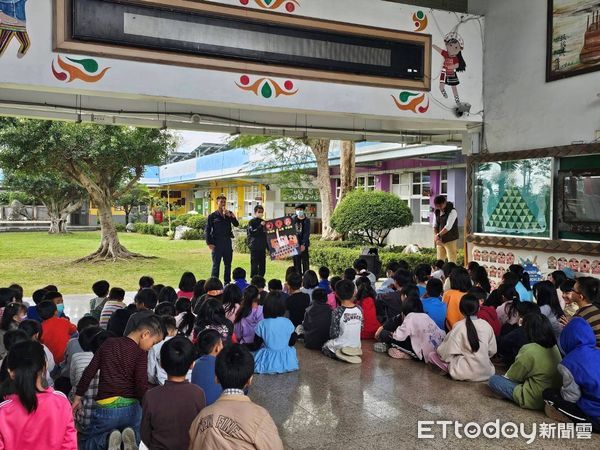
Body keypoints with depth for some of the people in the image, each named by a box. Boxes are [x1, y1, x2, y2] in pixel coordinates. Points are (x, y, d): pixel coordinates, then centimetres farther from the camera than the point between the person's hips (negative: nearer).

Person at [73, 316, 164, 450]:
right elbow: (141, 386, -16)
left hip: (104, 408, 2)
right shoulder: (141, 353, -9)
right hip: (130, 408, -2)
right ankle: (130, 434, -10)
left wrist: (78, 397, 17)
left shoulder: (109, 343, 4)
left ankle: (108, 438, -9)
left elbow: (89, 372, 7)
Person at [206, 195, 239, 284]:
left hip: (227, 242, 4)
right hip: (217, 243, -4)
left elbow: (236, 224, 0)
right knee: (216, 264, -2)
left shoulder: (229, 214, 12)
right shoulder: (212, 216, 0)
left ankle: (227, 283, 21)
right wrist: (209, 243, -10)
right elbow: (207, 230, -2)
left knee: (228, 264, 11)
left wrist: (230, 215, -15)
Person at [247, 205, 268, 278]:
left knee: (262, 265, 7)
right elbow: (252, 232, -14)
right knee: (254, 265, -5)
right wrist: (260, 226, -20)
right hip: (254, 248, -6)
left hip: (262, 247, 6)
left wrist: (267, 247, 15)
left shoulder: (263, 222, 14)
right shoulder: (252, 221, -2)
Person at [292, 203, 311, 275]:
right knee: (296, 262, 7)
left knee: (305, 262, -2)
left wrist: (303, 244, -16)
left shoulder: (306, 220, -3)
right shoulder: (293, 219, 6)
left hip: (304, 245, -3)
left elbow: (307, 233, -8)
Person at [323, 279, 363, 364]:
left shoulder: (337, 312, -22)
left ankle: (342, 355, -1)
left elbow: (334, 334, -17)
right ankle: (353, 353, 10)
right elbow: (361, 328, 3)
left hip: (340, 347, -7)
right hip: (356, 346, 7)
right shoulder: (359, 309, -7)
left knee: (325, 346, 26)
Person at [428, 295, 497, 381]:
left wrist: (439, 350, 9)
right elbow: (492, 351, 5)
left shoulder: (459, 326, -13)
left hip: (468, 373, -5)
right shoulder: (487, 325, -1)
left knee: (432, 355, 9)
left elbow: (449, 352, -12)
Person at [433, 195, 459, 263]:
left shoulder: (452, 211, -13)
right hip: (440, 241, 6)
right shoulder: (437, 212, 7)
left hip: (450, 240, -6)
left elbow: (448, 227, -20)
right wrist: (436, 237, -8)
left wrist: (438, 235, -21)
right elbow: (435, 225, 7)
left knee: (451, 262, -5)